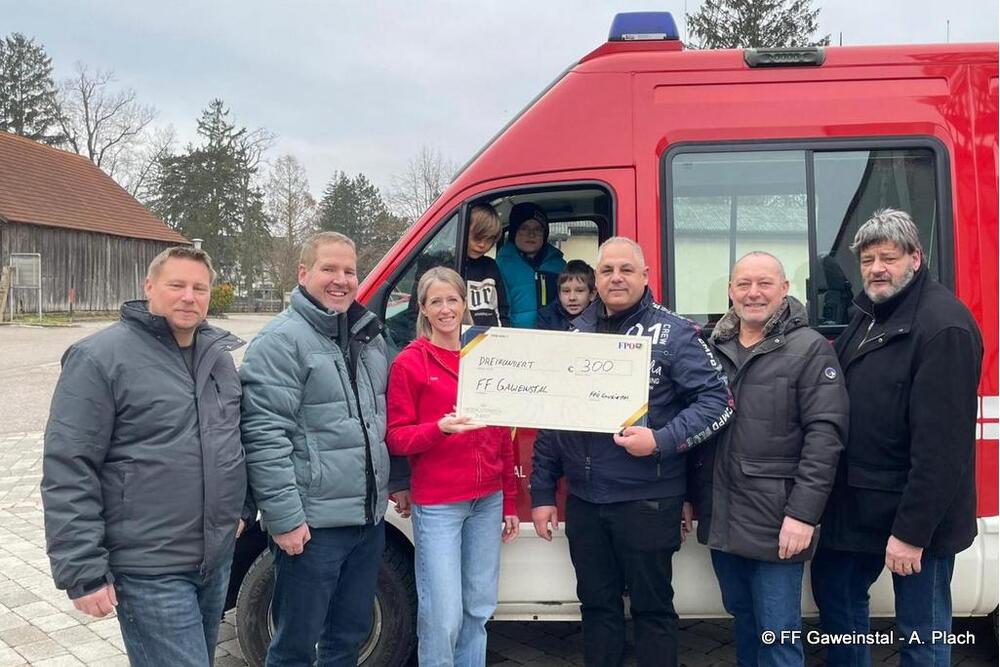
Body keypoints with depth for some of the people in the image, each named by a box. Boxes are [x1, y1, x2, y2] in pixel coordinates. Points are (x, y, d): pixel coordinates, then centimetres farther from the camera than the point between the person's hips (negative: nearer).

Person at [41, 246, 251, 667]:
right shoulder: (99, 358, -13)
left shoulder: (219, 354, 8)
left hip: (218, 558, 7)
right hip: (150, 570, -7)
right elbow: (68, 471, -15)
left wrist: (243, 507, 17)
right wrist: (83, 571, -17)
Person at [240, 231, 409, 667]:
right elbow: (264, 435, -18)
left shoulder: (370, 336, 12)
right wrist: (284, 516, -20)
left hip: (370, 517, 7)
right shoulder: (282, 340, -12)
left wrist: (398, 481, 20)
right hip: (313, 524, -7)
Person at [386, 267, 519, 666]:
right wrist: (440, 428, -24)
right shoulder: (409, 362, -3)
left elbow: (502, 433, 14)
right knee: (444, 616, -4)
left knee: (480, 607, 12)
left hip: (488, 500, 5)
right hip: (437, 504, -4)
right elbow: (396, 437, -5)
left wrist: (510, 502, 14)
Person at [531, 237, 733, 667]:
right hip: (583, 500, 4)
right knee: (596, 605, 17)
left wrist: (662, 441, -22)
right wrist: (542, 492, 9)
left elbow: (717, 399, -9)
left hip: (647, 500, -4)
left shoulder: (671, 332, -5)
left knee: (652, 607, 10)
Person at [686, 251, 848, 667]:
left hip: (776, 522, -5)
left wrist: (803, 513, -19)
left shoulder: (810, 349, -7)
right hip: (720, 519, 6)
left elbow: (825, 434, -13)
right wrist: (690, 496, 13)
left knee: (778, 634, 3)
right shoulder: (715, 349, 10)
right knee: (742, 618, 20)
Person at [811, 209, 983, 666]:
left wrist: (912, 529, -24)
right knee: (833, 592, 20)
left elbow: (941, 443, -24)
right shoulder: (868, 315, 10)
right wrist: (838, 492, 12)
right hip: (858, 501, 9)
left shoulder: (943, 326, -19)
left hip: (912, 512, -8)